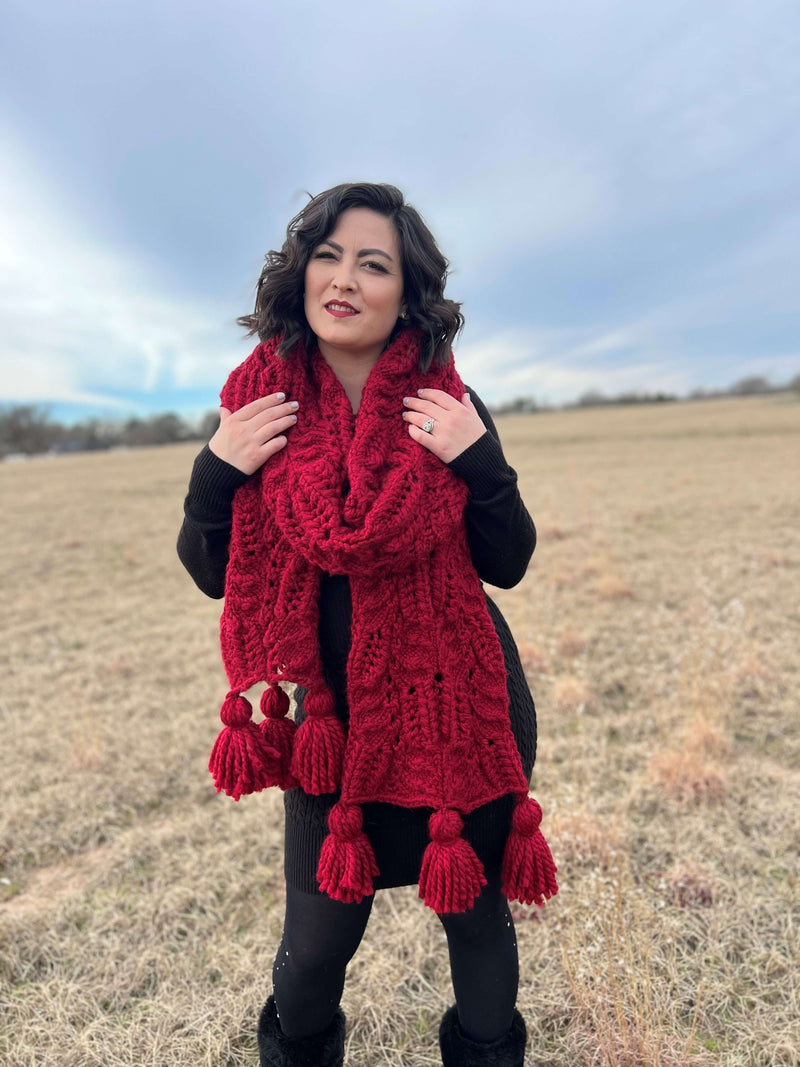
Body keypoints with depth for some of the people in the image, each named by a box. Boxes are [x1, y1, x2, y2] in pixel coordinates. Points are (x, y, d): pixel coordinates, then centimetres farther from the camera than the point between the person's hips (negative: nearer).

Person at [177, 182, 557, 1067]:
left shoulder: (449, 407, -5)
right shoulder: (259, 401, -4)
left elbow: (508, 565, -3)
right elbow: (212, 575, 0)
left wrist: (479, 459, -19)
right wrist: (216, 473, -16)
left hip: (460, 704, 0)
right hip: (331, 712, 1)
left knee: (474, 908, 16)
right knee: (318, 936, 13)